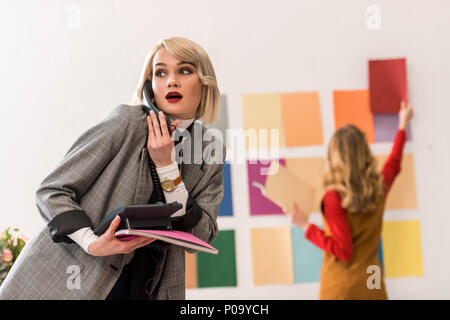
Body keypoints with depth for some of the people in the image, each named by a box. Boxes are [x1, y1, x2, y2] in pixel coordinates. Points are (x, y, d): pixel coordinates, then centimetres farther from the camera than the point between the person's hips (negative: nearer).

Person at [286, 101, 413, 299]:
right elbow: (394, 164, 22)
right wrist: (402, 126, 35)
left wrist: (306, 226, -12)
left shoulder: (334, 198, -17)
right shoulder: (379, 188, -1)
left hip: (341, 289, -5)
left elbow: (344, 250, -17)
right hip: (373, 288, 5)